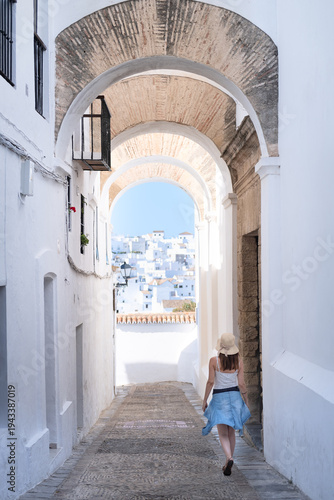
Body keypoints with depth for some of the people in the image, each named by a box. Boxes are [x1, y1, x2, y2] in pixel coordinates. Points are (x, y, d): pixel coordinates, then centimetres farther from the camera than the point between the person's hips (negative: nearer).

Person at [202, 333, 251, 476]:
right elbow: (241, 384, -2)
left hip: (219, 397, -3)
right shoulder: (238, 361, -5)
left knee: (223, 434, 1)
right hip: (235, 396, 3)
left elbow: (210, 382, -10)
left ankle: (229, 458, -23)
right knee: (231, 432, 16)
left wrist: (204, 400, 1)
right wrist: (246, 400, 11)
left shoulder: (214, 361, -12)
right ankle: (228, 464, 22)